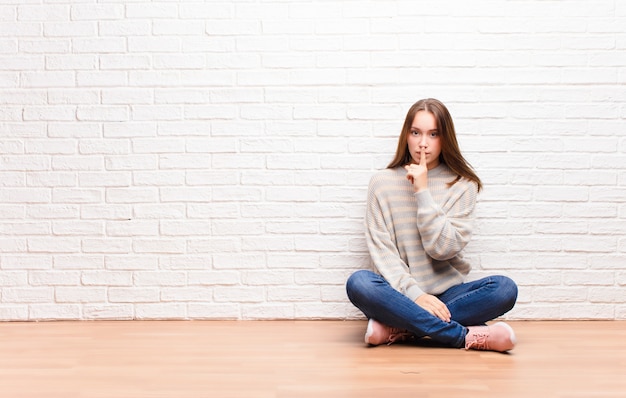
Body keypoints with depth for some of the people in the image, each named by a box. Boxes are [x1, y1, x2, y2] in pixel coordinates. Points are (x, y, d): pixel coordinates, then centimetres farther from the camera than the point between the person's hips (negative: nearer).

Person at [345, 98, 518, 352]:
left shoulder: (463, 184, 3)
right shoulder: (383, 182, 2)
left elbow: (444, 248, -9)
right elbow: (381, 249, -6)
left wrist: (422, 192, -14)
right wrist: (415, 295, -19)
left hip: (446, 295, 1)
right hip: (400, 294, -1)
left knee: (505, 289, -26)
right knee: (358, 283, -33)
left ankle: (397, 329, -25)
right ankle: (465, 335, -28)